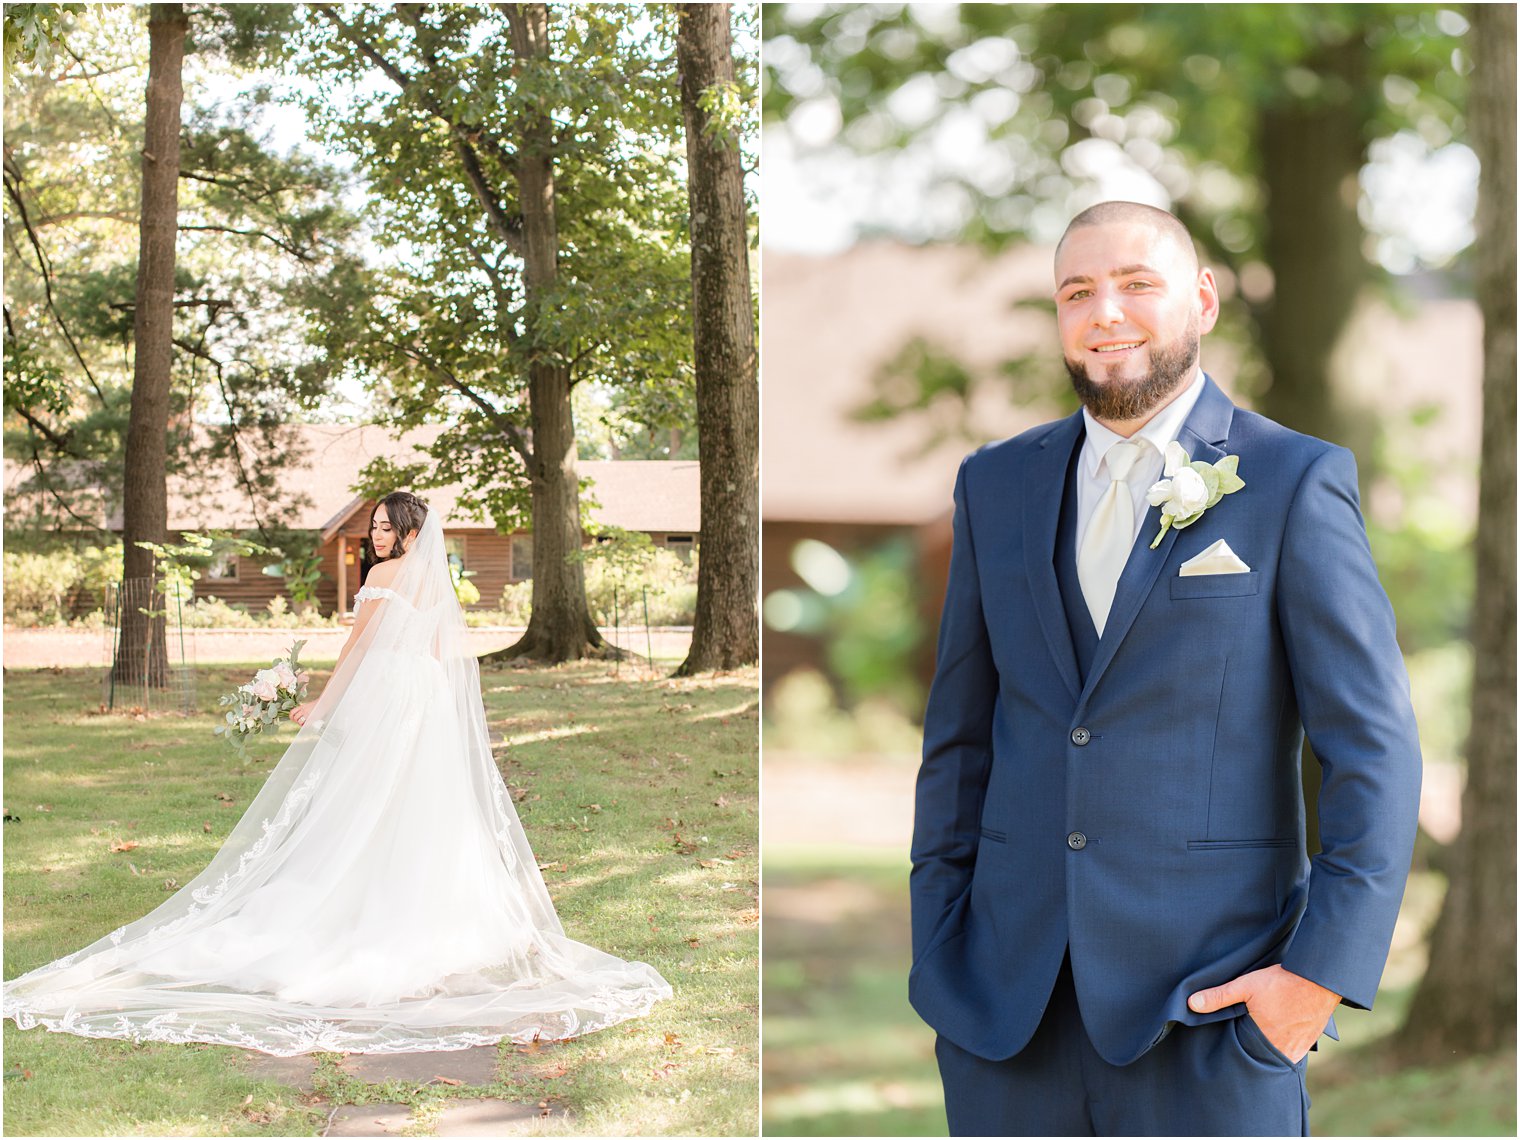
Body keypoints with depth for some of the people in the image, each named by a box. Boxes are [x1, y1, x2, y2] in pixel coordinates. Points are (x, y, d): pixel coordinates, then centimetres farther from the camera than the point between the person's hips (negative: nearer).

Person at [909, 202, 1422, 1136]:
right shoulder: (997, 484, 11)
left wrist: (1324, 971, -11)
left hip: (1213, 1003, -3)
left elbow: (1376, 750, -4)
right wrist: (938, 953, 8)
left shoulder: (1294, 484, -1)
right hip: (1006, 1004, 4)